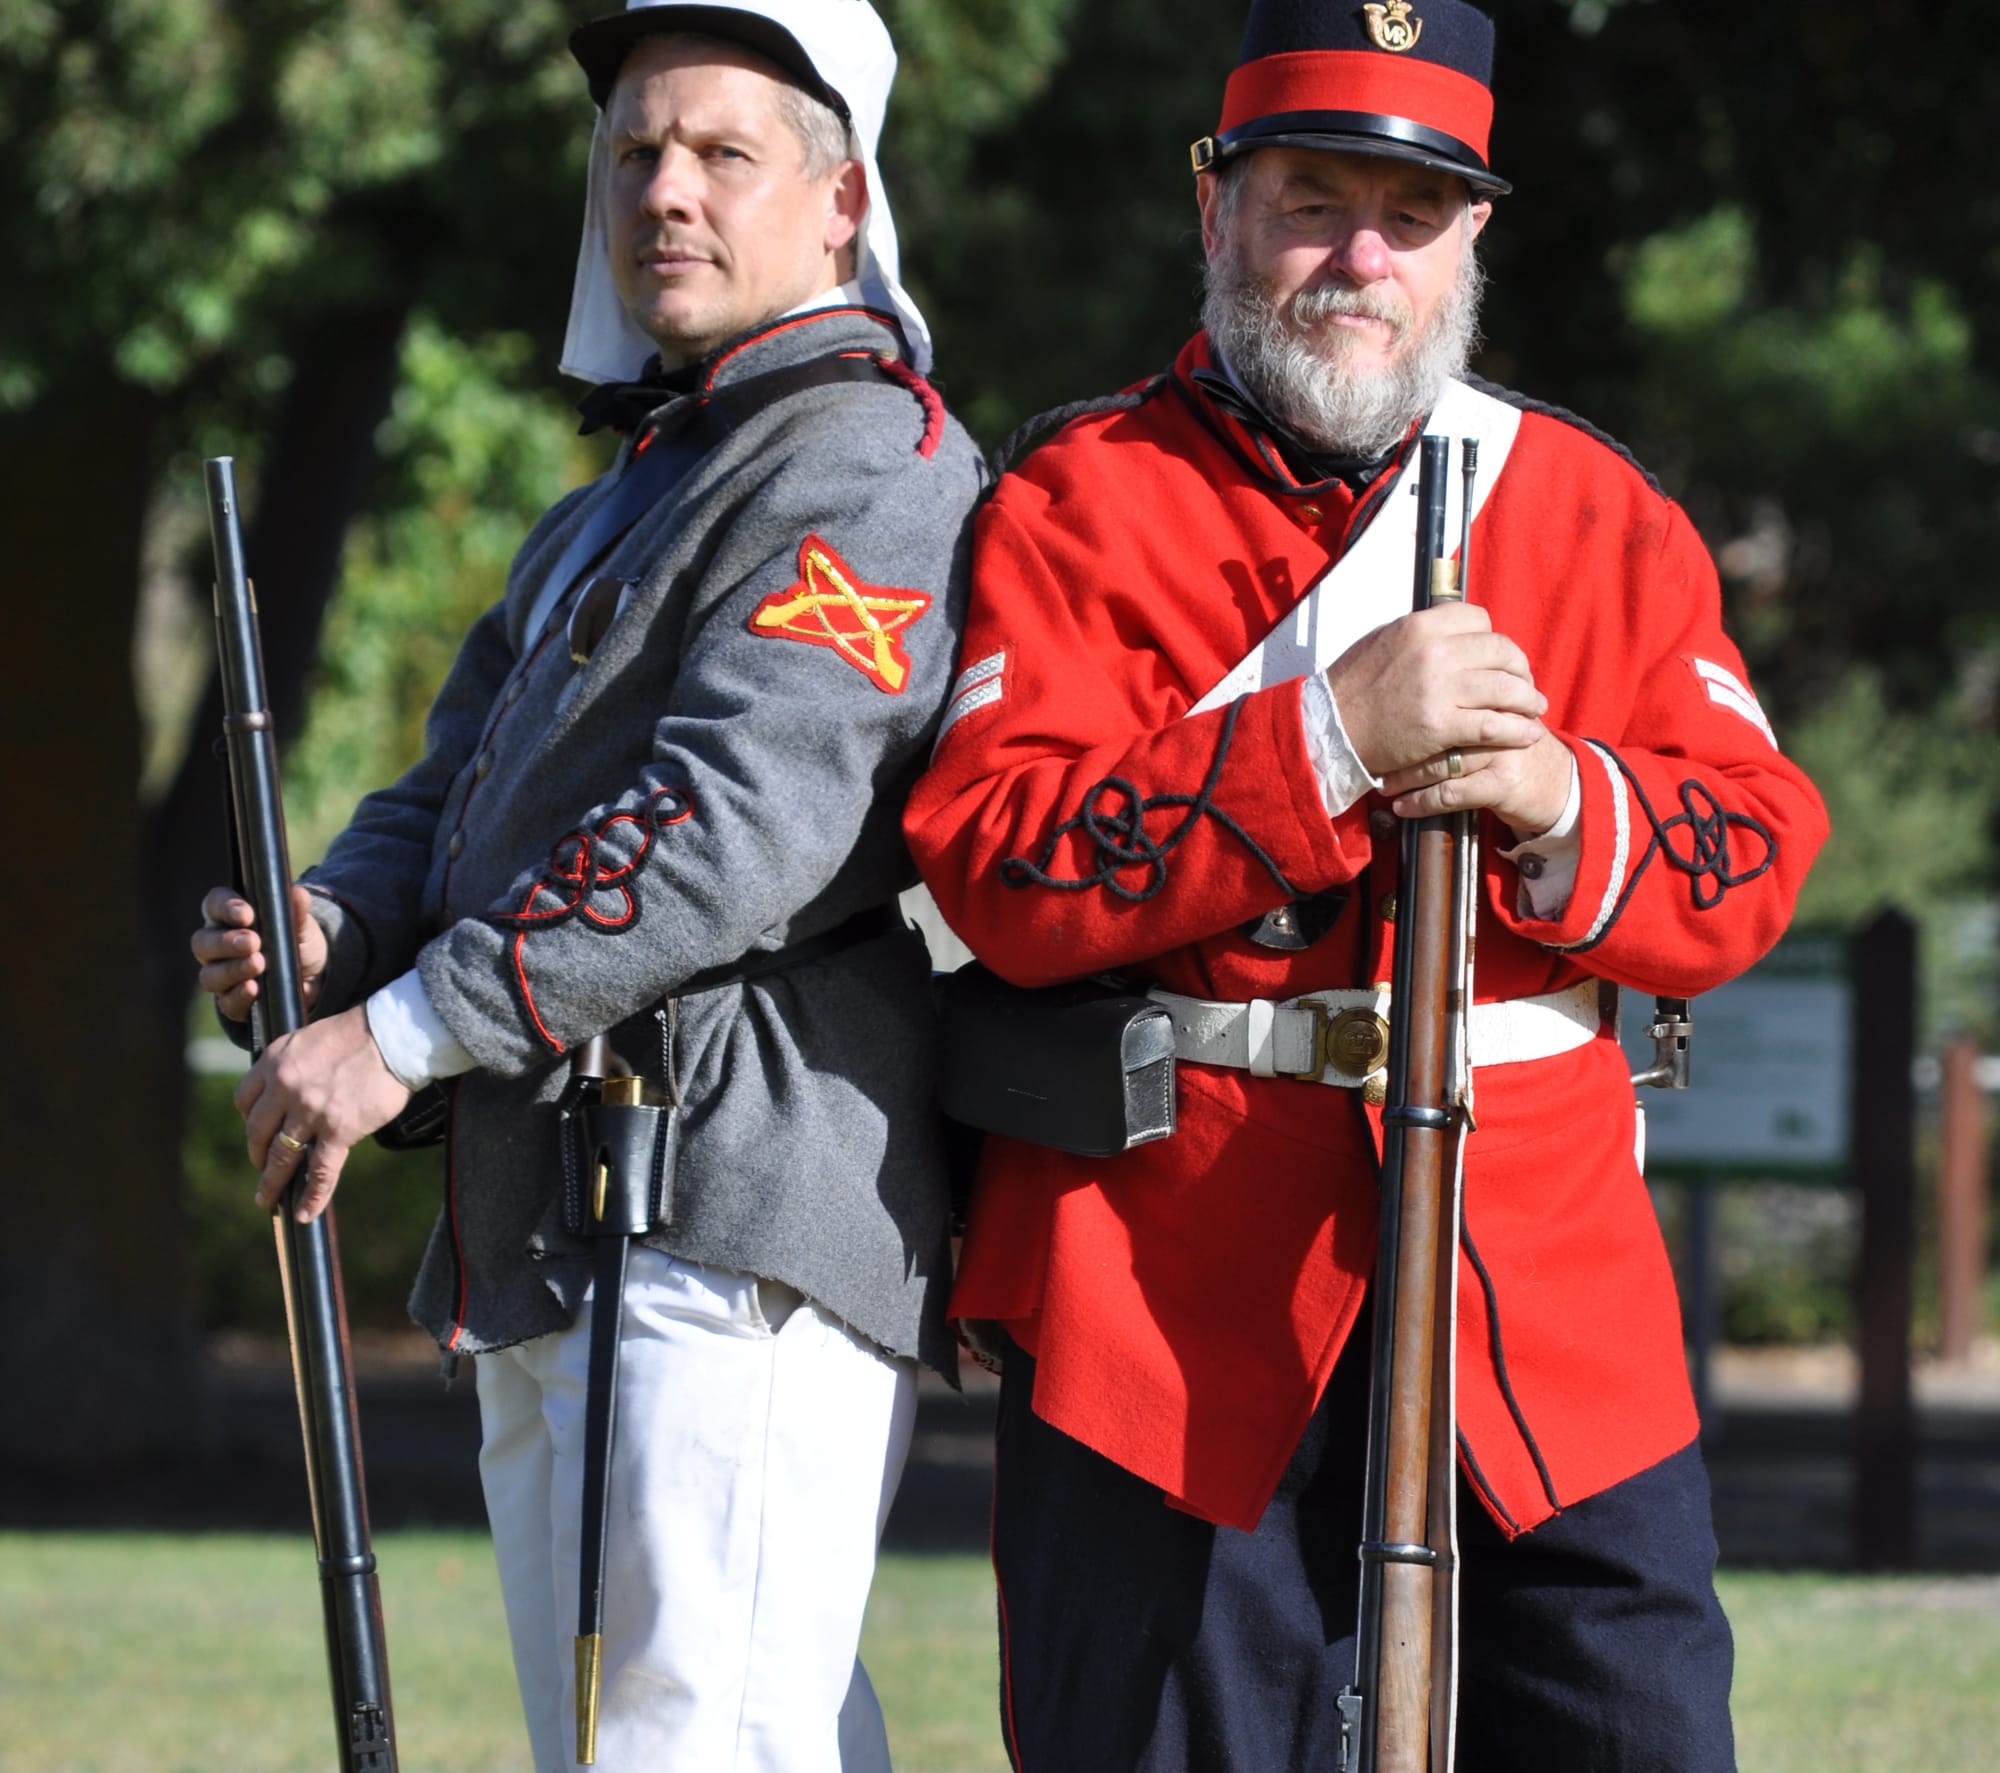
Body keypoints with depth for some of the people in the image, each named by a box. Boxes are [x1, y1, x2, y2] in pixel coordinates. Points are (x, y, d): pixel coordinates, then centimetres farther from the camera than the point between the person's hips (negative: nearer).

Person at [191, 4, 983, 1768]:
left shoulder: (864, 470, -8)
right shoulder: (617, 507, 26)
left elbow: (743, 823, -21)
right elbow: (458, 788, 24)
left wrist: (410, 1028, -20)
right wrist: (328, 927, -1)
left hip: (733, 1230, -11)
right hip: (545, 1259, 11)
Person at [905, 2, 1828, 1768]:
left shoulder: (1600, 511, 13)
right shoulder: (1077, 509, 1)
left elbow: (1753, 860, 7)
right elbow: (994, 862, -12)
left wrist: (1557, 805, -14)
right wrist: (1327, 743, -20)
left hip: (1545, 1289, 3)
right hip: (1173, 1295, -2)